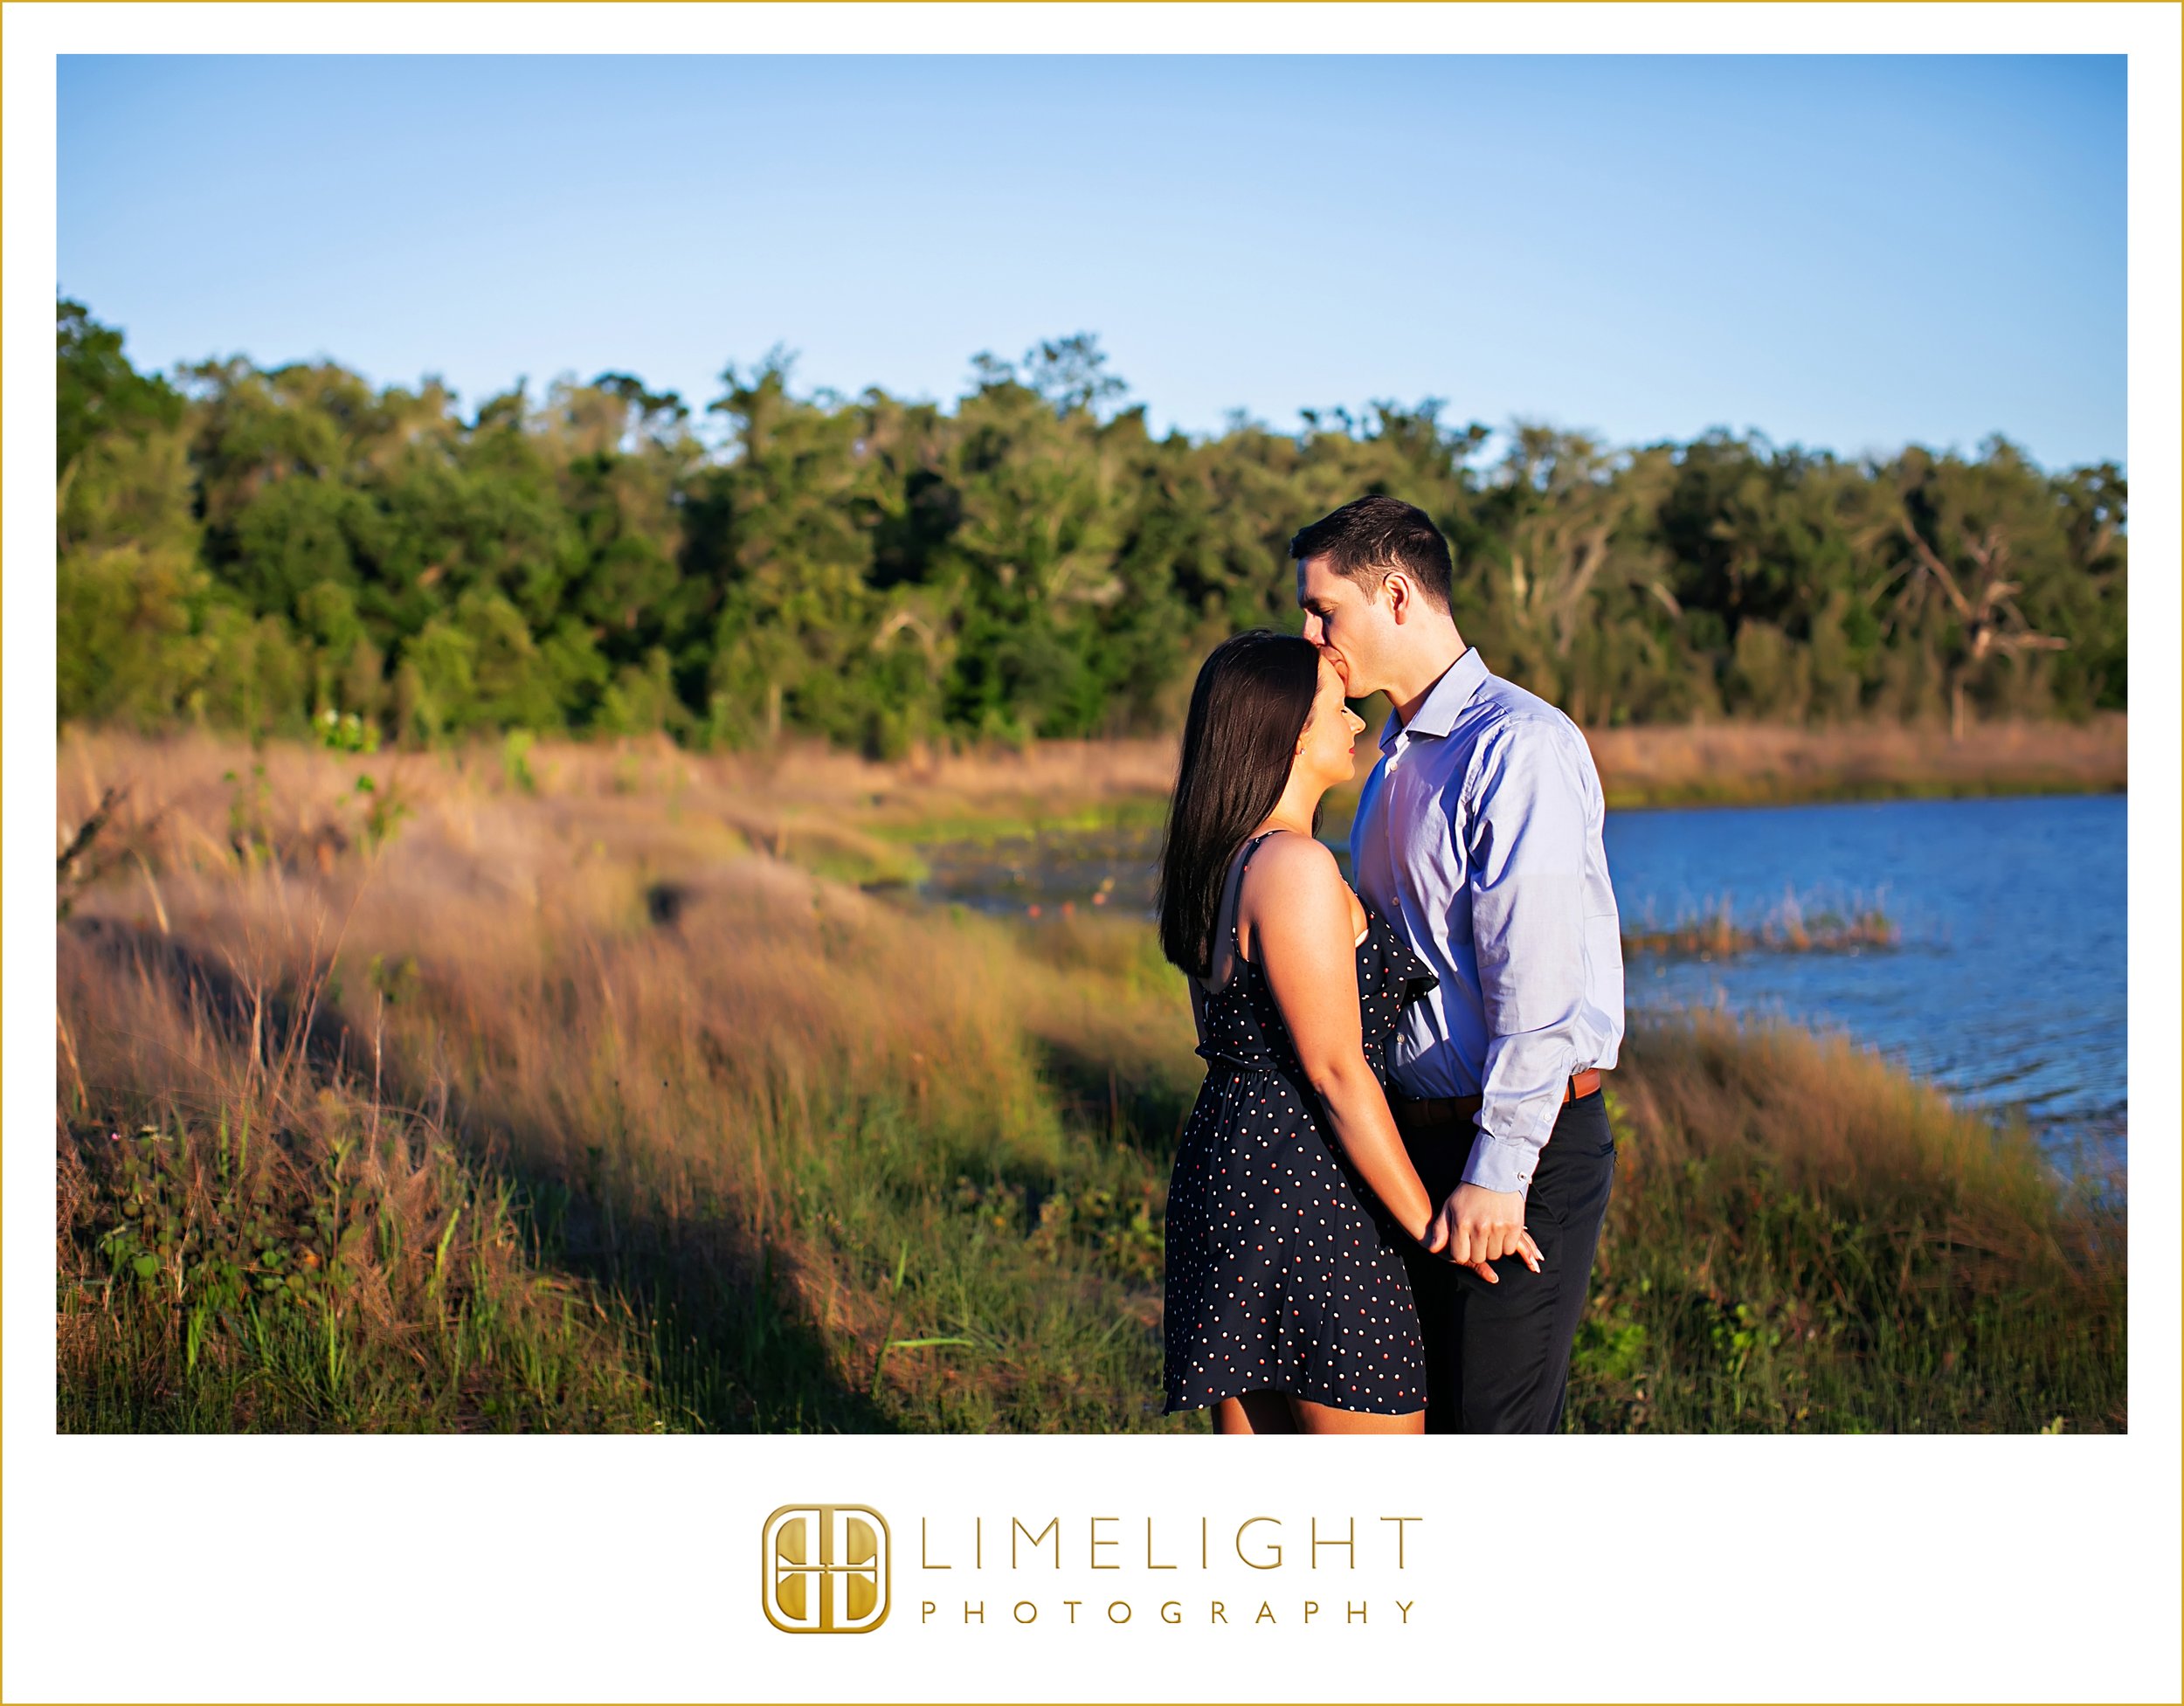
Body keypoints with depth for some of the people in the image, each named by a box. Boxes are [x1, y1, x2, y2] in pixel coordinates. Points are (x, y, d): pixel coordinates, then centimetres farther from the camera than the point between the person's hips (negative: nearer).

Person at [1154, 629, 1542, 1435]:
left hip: (1224, 1169, 10)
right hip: (1306, 1188, -10)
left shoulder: (1220, 862, 13)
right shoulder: (1294, 868, -17)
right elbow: (1336, 1073, -18)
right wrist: (1433, 1224, -12)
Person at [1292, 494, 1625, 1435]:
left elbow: (1537, 978, -20)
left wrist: (1498, 1173, -23)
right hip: (1420, 1138, 9)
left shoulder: (1519, 746, -15)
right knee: (1418, 1412, 13)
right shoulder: (1396, 762, 16)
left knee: (1492, 1430, -7)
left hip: (1522, 1144, -9)